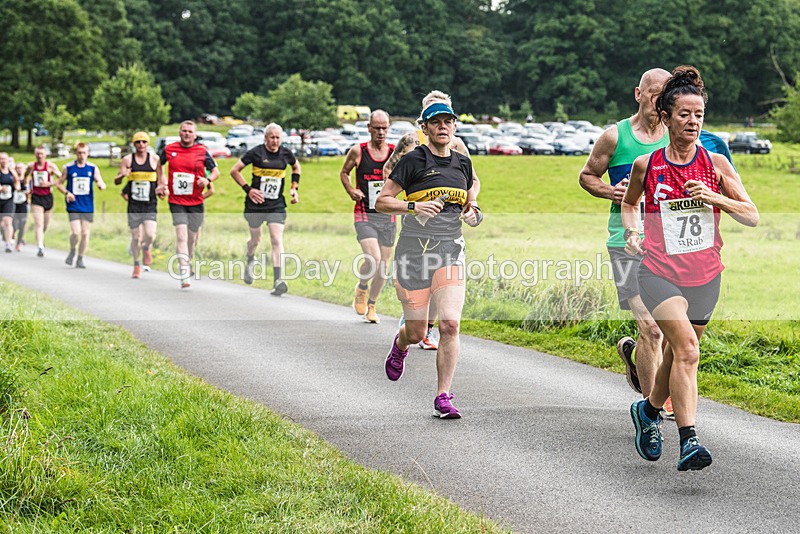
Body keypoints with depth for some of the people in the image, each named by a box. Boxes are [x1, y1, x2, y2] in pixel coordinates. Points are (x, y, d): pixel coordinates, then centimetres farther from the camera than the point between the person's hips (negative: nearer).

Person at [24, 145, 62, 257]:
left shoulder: (50, 166, -6)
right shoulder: (31, 166, 1)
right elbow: (25, 176, 21)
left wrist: (49, 184, -17)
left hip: (47, 196, 1)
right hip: (36, 197, -1)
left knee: (46, 225, 14)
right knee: (39, 224, -14)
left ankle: (41, 239, 45)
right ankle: (40, 248, -21)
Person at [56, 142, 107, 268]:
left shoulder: (93, 168, 4)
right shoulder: (68, 168, 1)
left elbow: (102, 184, 6)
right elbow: (59, 183, 8)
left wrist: (101, 185, -19)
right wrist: (66, 193, -11)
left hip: (88, 207, 2)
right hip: (73, 205, -2)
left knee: (85, 233, 4)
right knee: (76, 232, -15)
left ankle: (80, 259, 18)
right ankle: (72, 251, 14)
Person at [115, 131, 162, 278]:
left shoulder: (155, 159, 3)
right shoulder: (127, 160, 3)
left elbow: (161, 179, 13)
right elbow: (116, 181, 3)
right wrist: (122, 175, -18)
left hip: (150, 204, -1)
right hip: (134, 204, 1)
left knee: (150, 234, -17)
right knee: (136, 236, 3)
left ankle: (146, 248, 18)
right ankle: (136, 265, 22)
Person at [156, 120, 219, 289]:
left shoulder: (202, 151, -2)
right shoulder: (170, 149, 2)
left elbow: (216, 171, 4)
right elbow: (160, 164, 21)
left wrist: (208, 180, -16)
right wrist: (160, 183, 12)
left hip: (195, 202, 1)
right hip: (176, 201, -1)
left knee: (191, 238, 11)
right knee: (181, 235, -15)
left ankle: (187, 262, 43)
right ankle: (184, 276, -20)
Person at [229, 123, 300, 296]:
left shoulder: (286, 153, 1)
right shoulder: (256, 153, -9)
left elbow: (296, 167, 24)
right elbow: (234, 171, -3)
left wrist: (294, 187, 12)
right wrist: (248, 189, -12)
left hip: (277, 205, 1)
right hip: (256, 204, -1)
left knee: (277, 239, -14)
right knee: (255, 239, 13)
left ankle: (277, 280, -20)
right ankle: (250, 261, 49)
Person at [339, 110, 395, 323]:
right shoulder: (357, 151, -2)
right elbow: (344, 172, 14)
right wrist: (351, 190, -4)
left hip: (388, 217, 3)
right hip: (364, 216, -3)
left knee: (383, 268, 8)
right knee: (373, 258, -21)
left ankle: (371, 306, 28)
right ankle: (362, 287, 11)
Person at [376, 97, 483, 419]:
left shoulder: (463, 163, 11)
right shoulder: (413, 160, -3)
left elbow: (469, 203, 25)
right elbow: (381, 202, -3)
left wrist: (473, 212, 3)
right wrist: (414, 206, -18)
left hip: (450, 251, 3)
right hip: (414, 249, -3)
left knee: (450, 323, -14)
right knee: (416, 332, 4)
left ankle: (443, 398, -6)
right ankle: (400, 345, 44)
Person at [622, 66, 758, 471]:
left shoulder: (715, 163, 0)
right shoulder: (645, 165, -1)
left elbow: (752, 217, 0)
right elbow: (629, 203, 20)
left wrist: (715, 198, -15)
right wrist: (631, 232, 2)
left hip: (704, 275, 3)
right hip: (659, 272, -3)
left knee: (678, 354, 13)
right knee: (687, 348, -22)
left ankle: (649, 410, 42)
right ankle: (688, 440, -25)